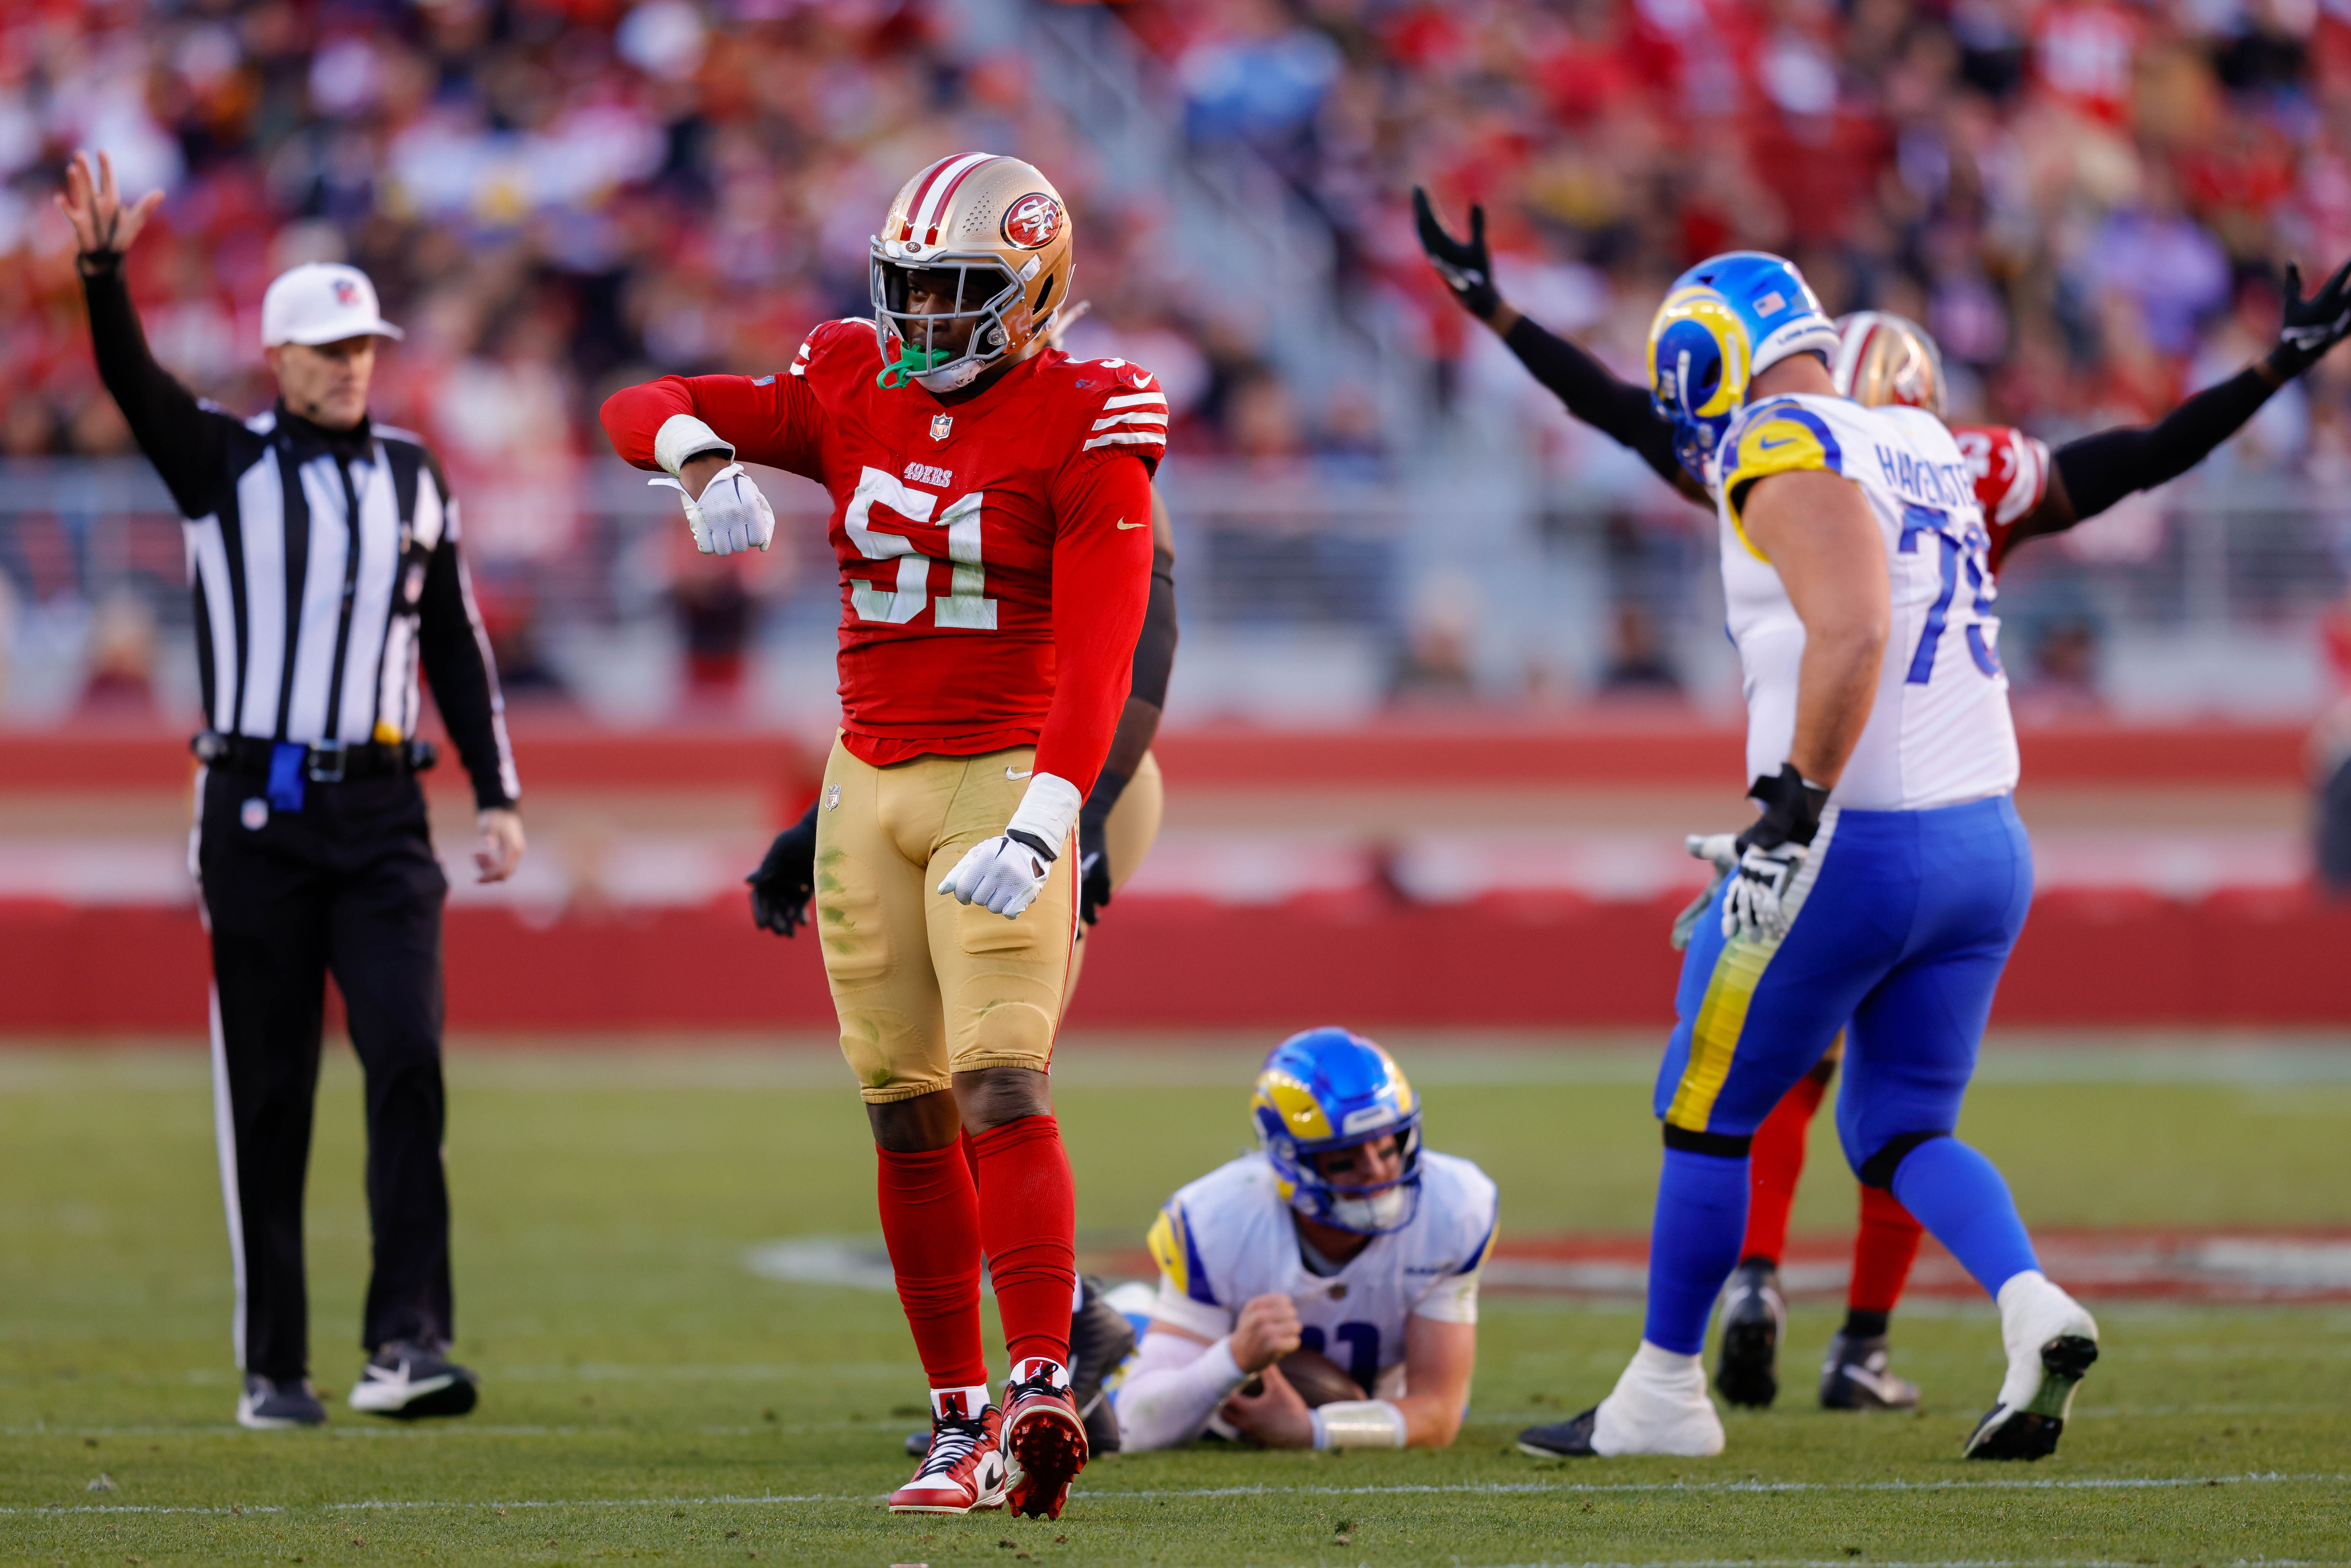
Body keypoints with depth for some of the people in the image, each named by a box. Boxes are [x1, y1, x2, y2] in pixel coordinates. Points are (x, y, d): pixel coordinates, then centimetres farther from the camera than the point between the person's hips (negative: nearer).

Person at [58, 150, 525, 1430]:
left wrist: (496, 794, 9)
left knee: (408, 1061, -14)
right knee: (267, 1098, 2)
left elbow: (456, 646, 17)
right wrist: (103, 271, -34)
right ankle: (272, 1368, 8)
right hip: (259, 816, -2)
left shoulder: (413, 478, 12)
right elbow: (135, 385, -16)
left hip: (382, 818, 2)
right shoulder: (224, 462, 2)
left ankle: (407, 1343, -17)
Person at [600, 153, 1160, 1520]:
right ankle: (962, 1424, 10)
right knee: (908, 1117, 5)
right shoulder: (854, 398, 7)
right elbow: (640, 409, 5)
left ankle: (1042, 1391, -27)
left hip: (1004, 778, -5)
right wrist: (701, 461, -19)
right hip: (871, 784, 5)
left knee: (1002, 1091, -20)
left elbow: (1097, 659, -17)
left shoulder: (1081, 430, -9)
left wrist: (1040, 828, -29)